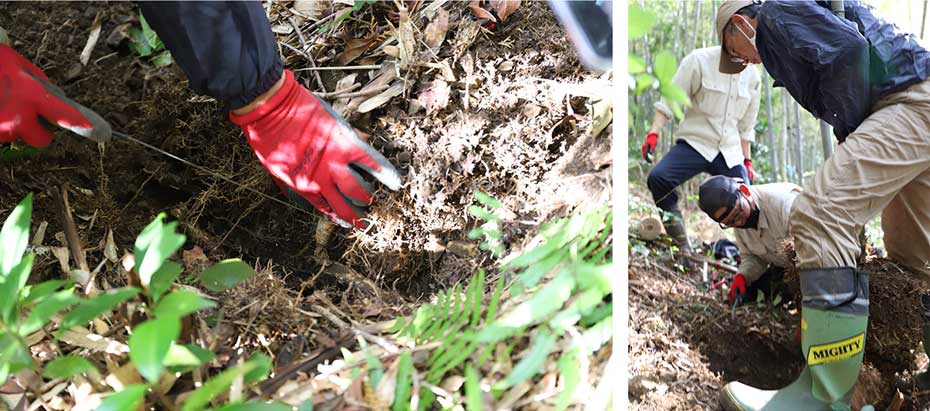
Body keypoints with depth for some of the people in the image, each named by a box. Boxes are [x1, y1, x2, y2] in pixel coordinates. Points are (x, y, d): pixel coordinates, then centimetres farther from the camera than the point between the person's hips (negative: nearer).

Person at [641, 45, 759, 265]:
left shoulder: (752, 77, 10)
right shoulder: (699, 61, -4)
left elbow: (746, 126, 18)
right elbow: (670, 100, -6)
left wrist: (747, 160, 16)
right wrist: (653, 133, -18)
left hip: (730, 152, 4)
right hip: (695, 143, -4)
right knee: (658, 178, -30)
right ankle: (682, 246, -19)